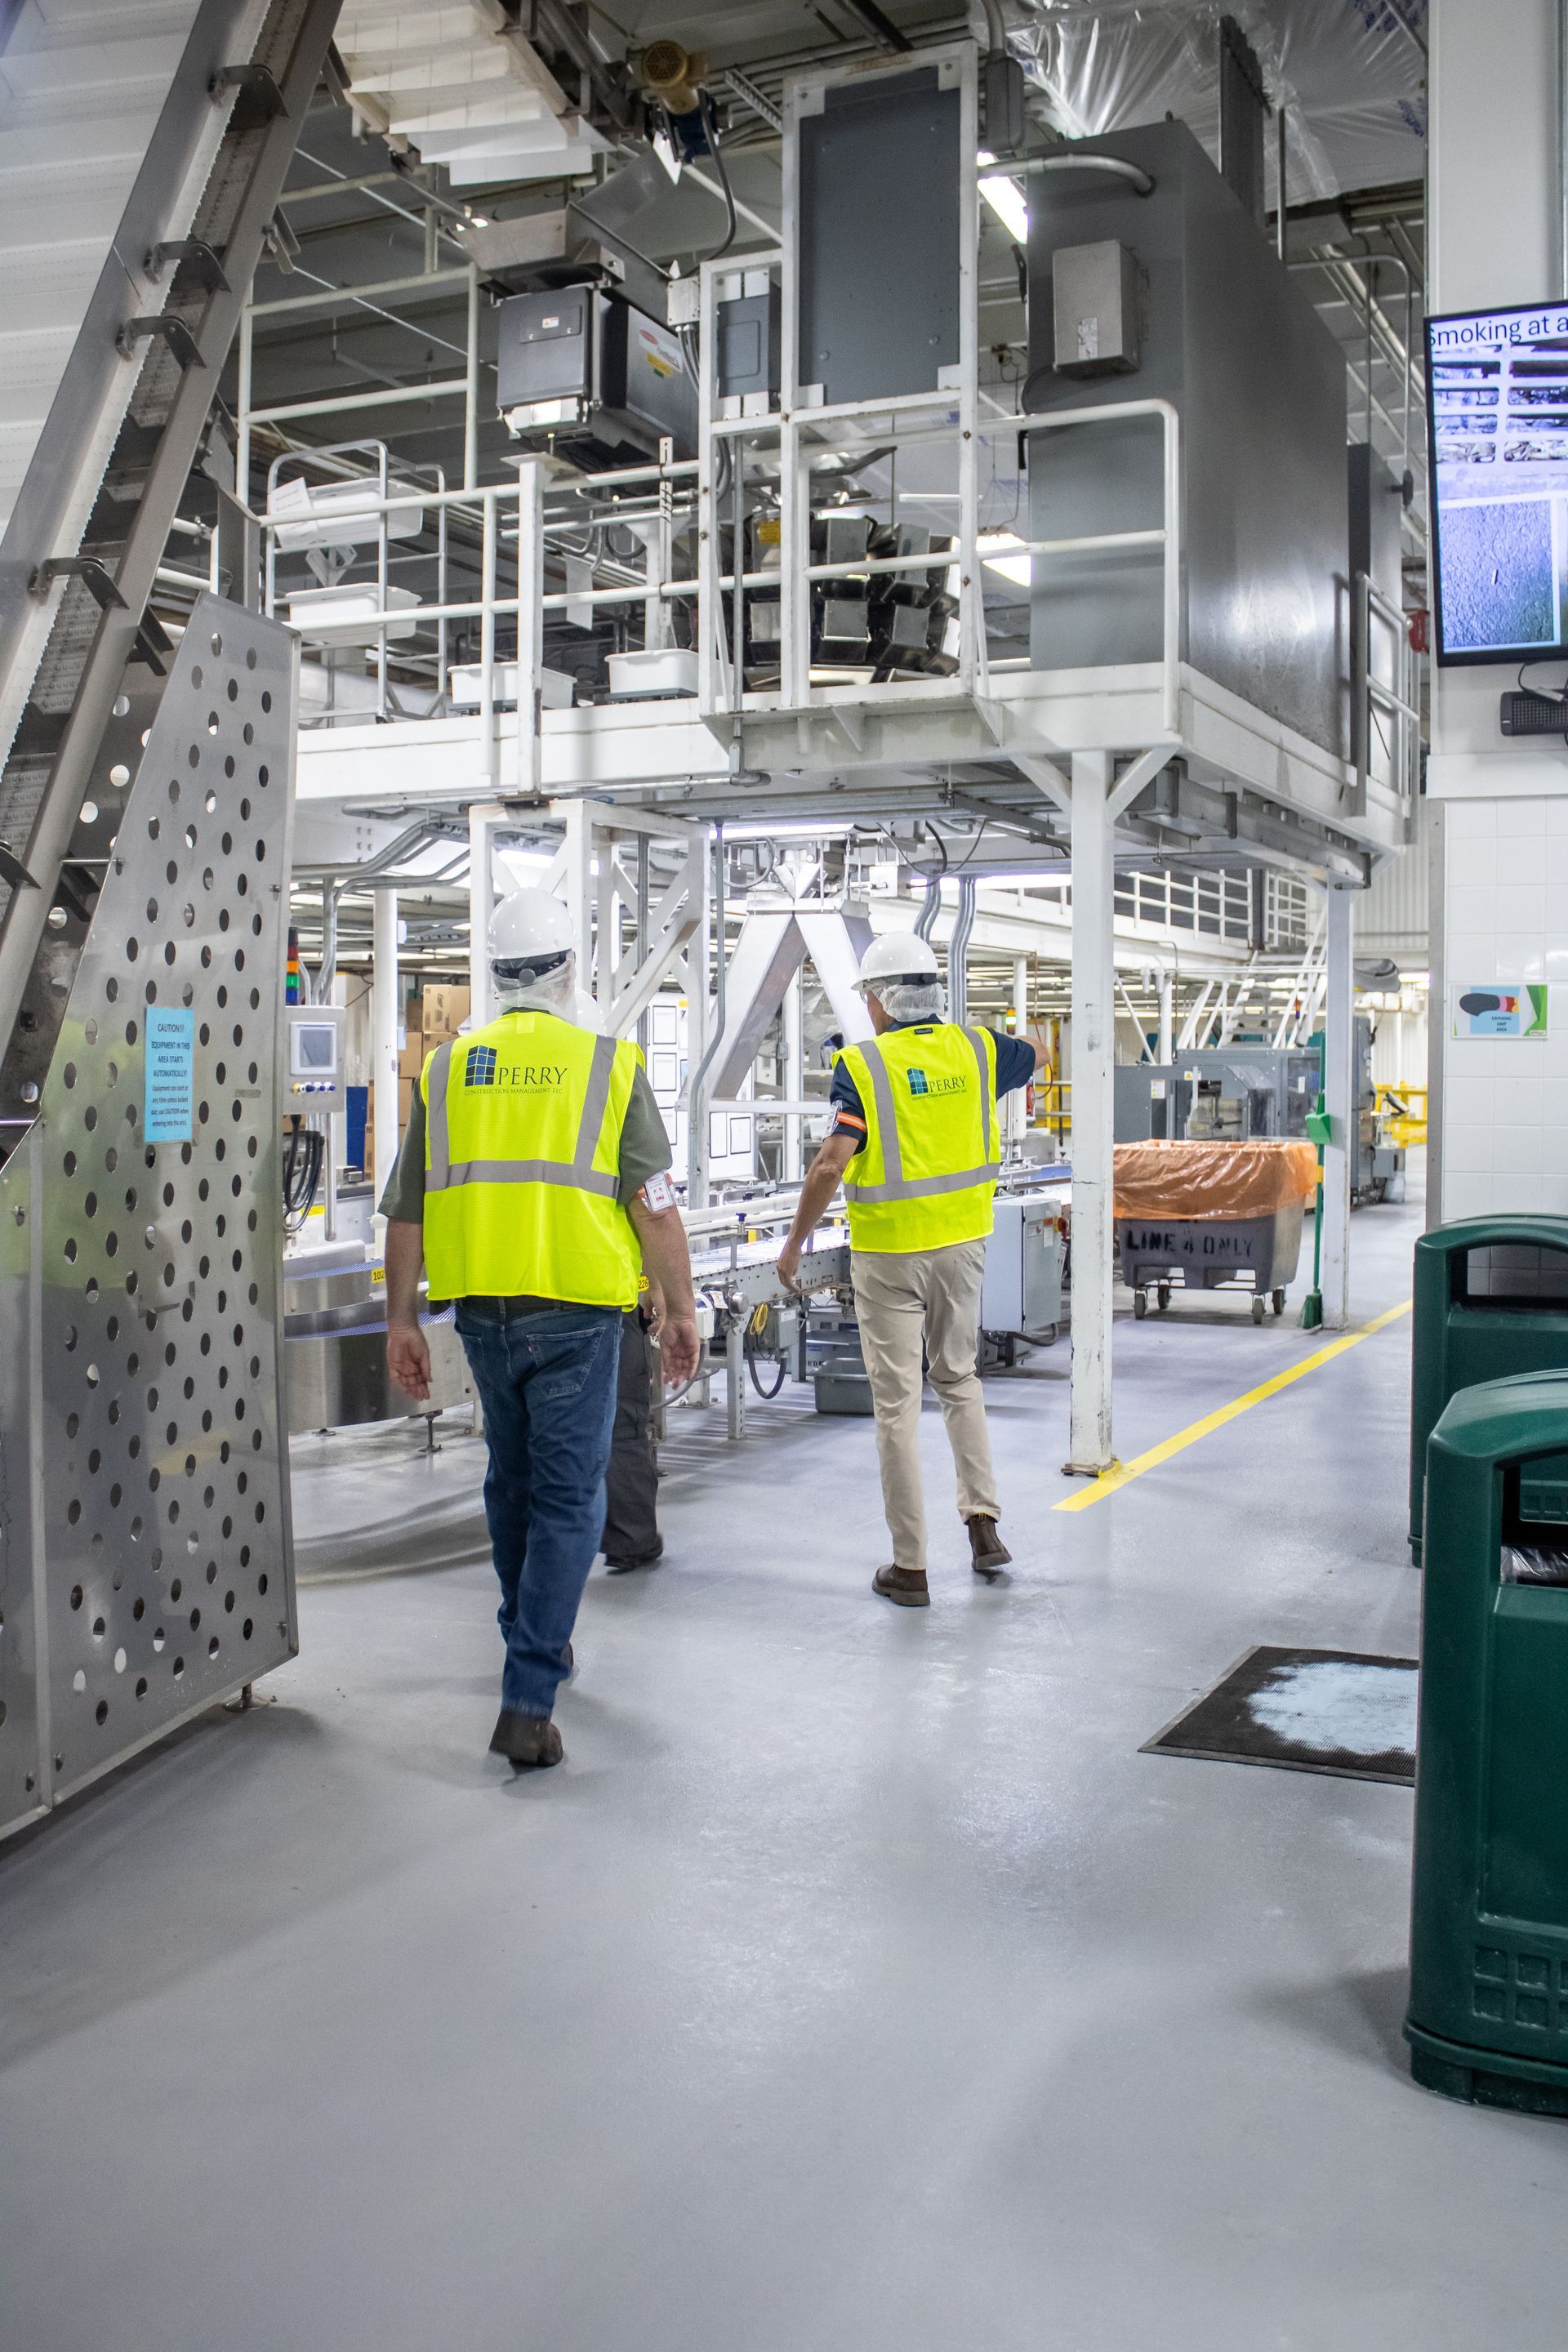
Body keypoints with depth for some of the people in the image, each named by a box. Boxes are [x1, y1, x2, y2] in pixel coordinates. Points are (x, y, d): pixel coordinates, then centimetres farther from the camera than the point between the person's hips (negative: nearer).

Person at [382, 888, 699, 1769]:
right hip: (576, 1309, -4)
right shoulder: (609, 1064, -3)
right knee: (567, 1498, 1)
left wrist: (403, 1321, 15)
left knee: (514, 1480, 22)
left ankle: (536, 1642, 40)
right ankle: (529, 1702, -5)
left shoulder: (448, 1068, 7)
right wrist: (683, 1310, 3)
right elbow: (656, 1206, -6)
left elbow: (407, 1212, 8)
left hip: (484, 1309, 4)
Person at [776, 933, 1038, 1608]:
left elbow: (832, 1165, -20)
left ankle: (910, 1567, 7)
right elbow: (1033, 1055, 24)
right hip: (962, 1242, 4)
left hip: (889, 1252, -4)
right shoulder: (974, 1049, 1)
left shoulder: (863, 1065, -13)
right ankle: (982, 1522, 14)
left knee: (897, 1403, 3)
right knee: (959, 1378, 23)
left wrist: (795, 1241, -10)